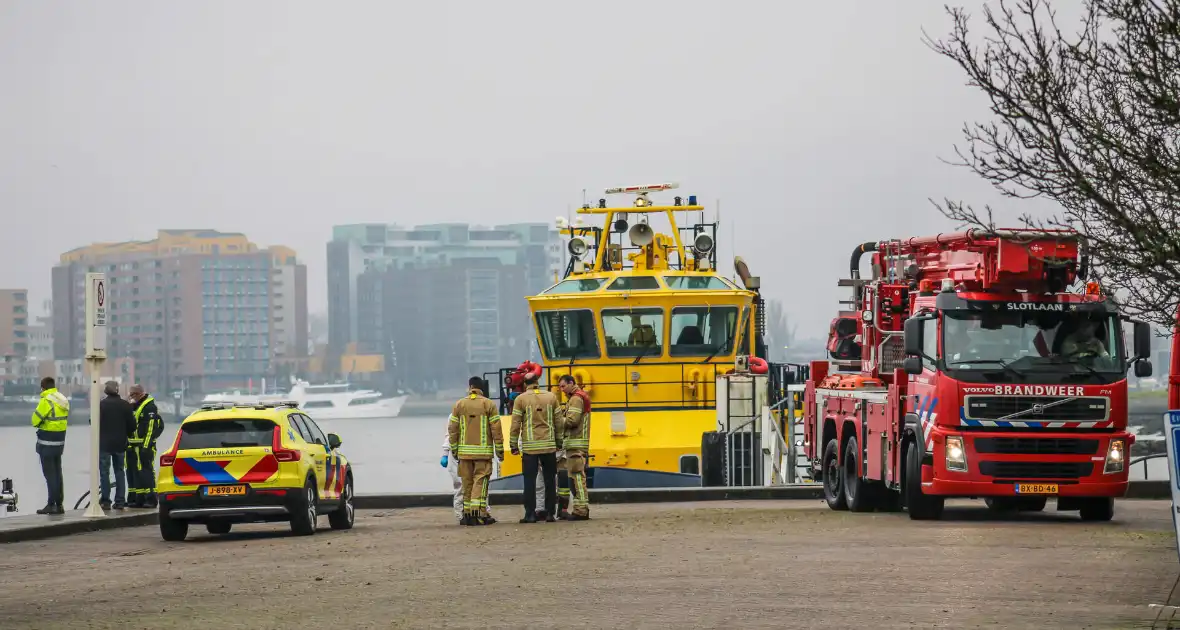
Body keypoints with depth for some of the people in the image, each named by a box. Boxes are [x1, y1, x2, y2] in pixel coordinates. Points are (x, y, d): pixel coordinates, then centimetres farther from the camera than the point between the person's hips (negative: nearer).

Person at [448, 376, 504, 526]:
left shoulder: (459, 405, 4)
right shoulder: (489, 405, -4)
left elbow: (452, 429, 5)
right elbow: (496, 429, -6)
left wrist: (454, 449, 14)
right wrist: (500, 450, 1)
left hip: (464, 451, 3)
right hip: (483, 451, -3)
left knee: (467, 483, 10)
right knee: (480, 481, -5)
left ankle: (468, 514, 11)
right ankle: (478, 513, -15)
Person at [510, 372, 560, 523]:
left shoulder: (520, 399, -3)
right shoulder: (551, 397, 5)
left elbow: (515, 424, -3)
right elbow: (558, 422, 9)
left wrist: (514, 445, 4)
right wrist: (559, 441, 19)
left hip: (529, 447, -2)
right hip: (549, 445, 2)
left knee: (530, 481, 1)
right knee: (550, 481, 8)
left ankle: (530, 513, -2)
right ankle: (550, 513, 8)